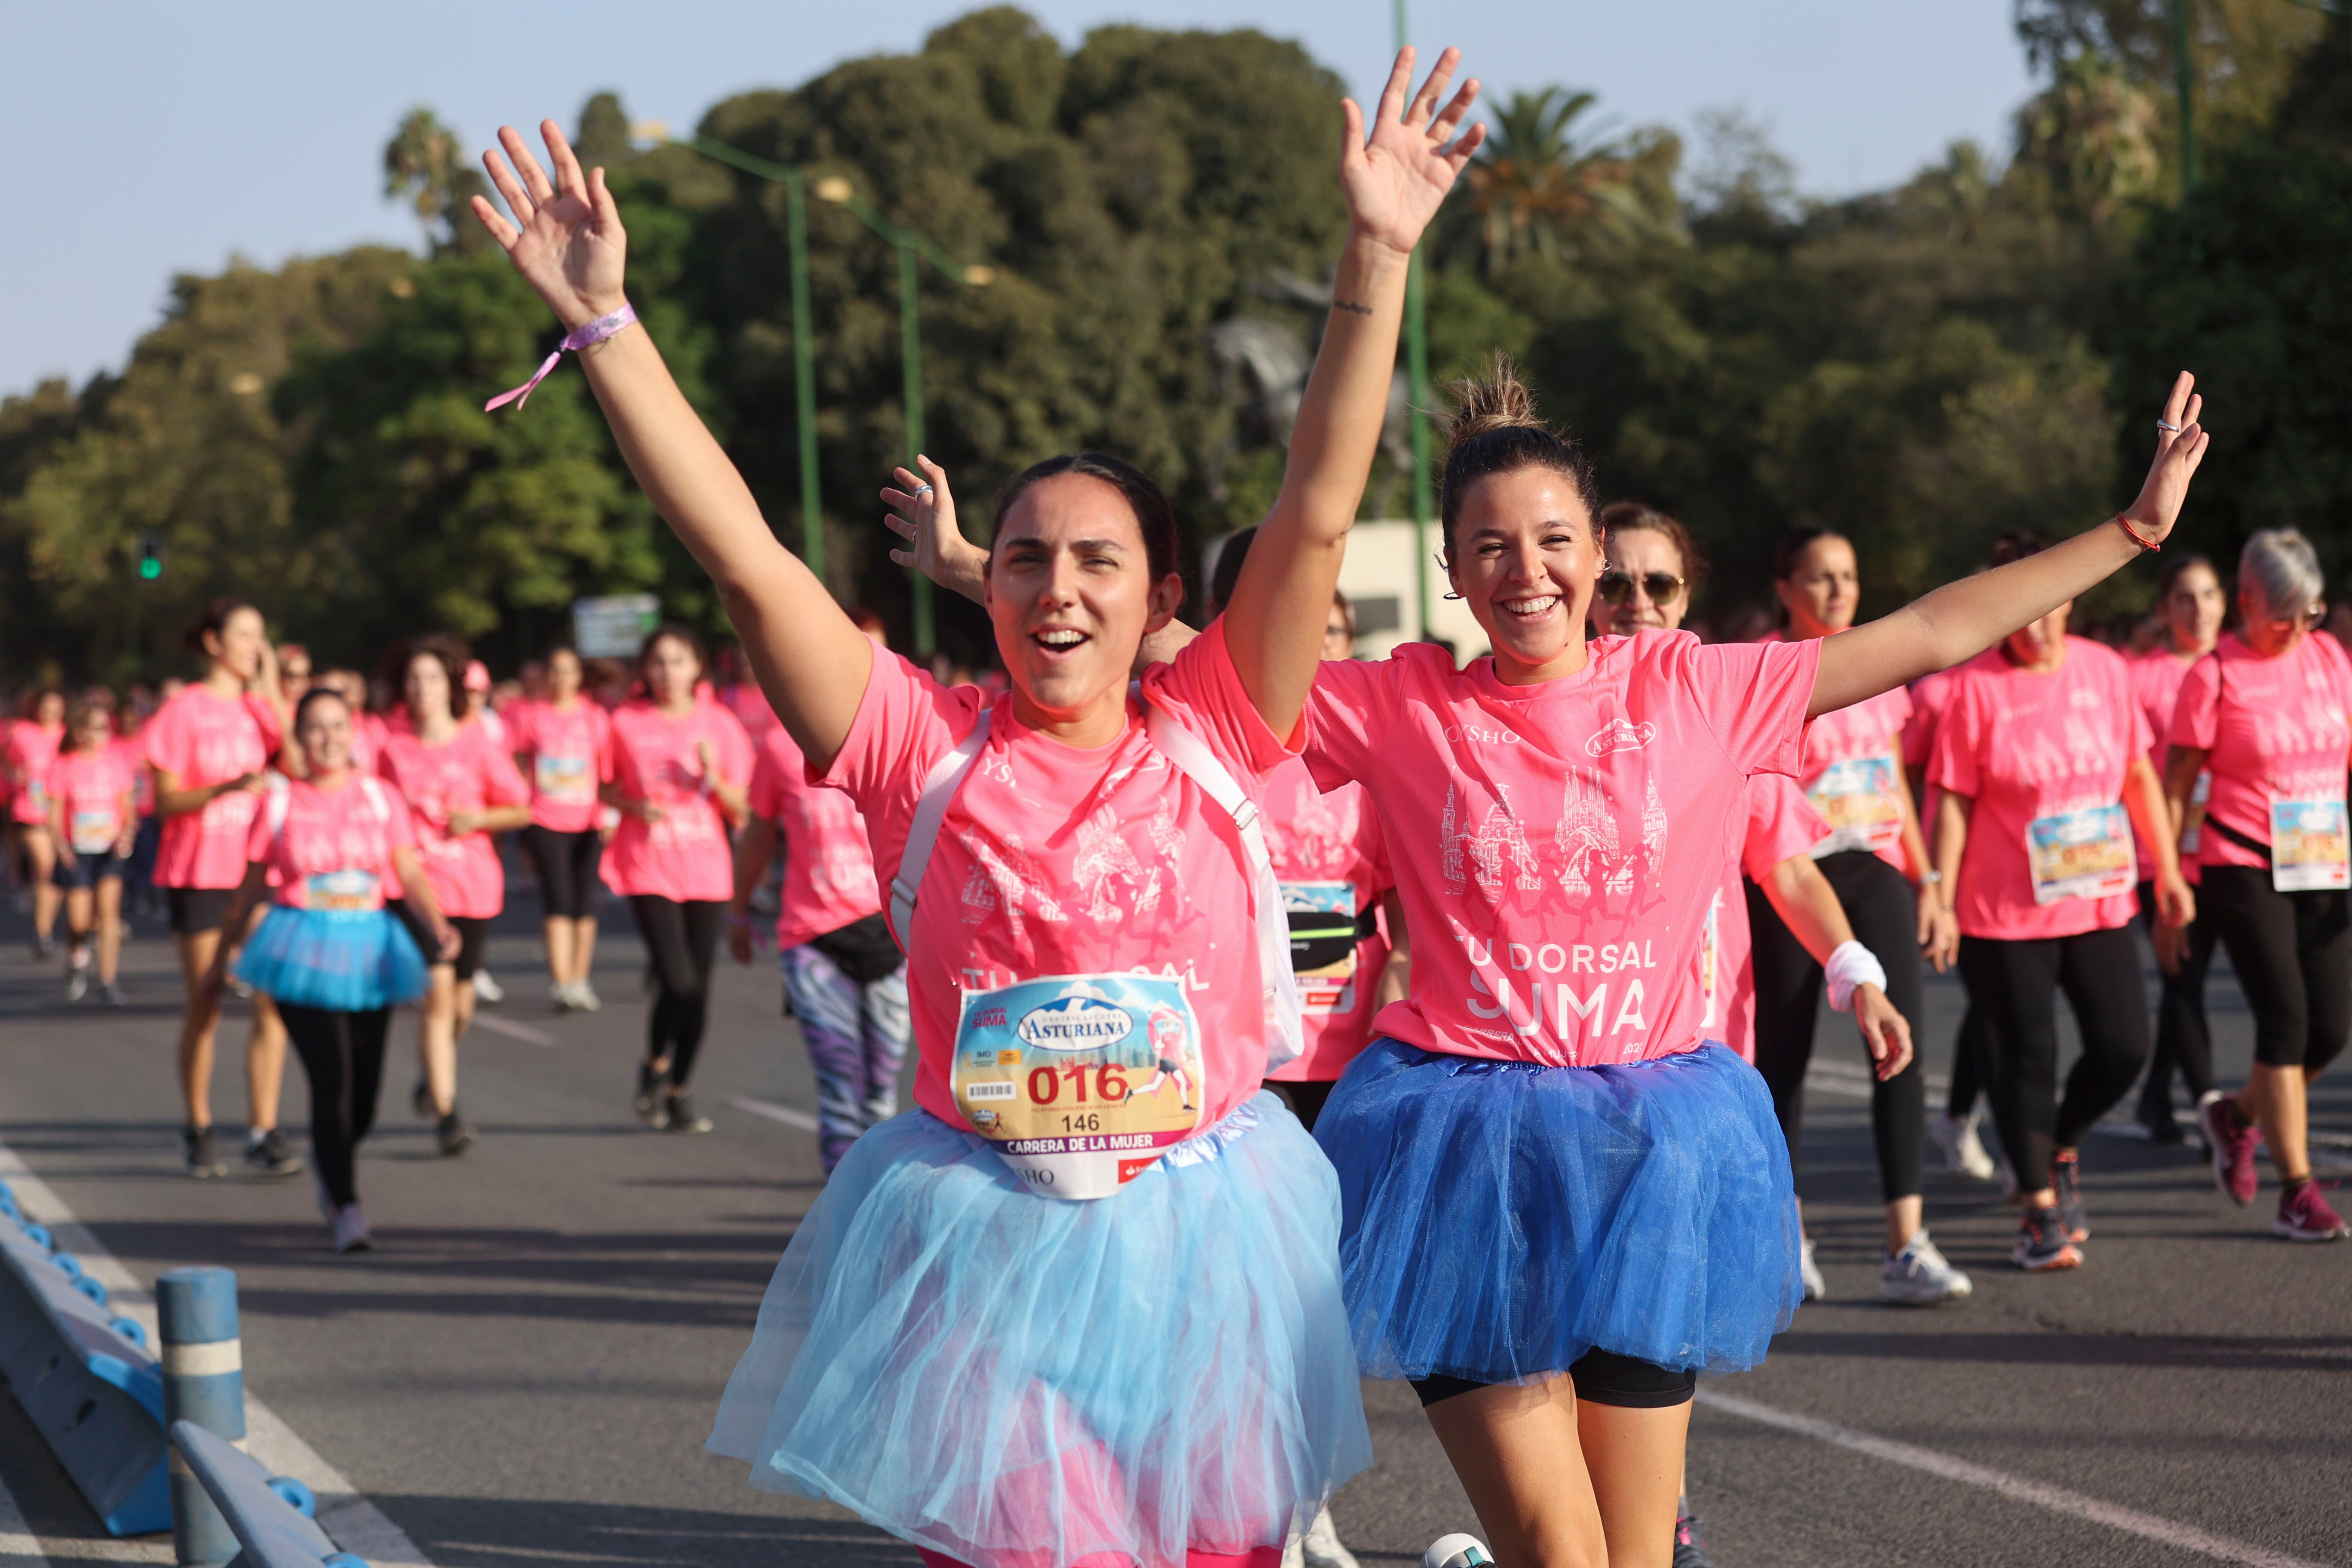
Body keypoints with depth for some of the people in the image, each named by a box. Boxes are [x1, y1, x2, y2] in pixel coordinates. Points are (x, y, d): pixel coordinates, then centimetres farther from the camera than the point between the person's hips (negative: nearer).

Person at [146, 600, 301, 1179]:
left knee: (273, 1004, -7)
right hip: (199, 874, -3)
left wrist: (271, 694, -7)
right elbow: (166, 801, -7)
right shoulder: (184, 709, -2)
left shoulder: (262, 707, 10)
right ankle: (199, 1132, 18)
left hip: (258, 871, 3)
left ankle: (263, 1134, -4)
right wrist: (226, 788, -23)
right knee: (204, 1009, 2)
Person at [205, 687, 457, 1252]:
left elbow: (409, 873, -2)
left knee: (366, 1084, 7)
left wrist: (439, 927, -19)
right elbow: (252, 886, 10)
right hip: (303, 949, -3)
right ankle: (345, 1207, -6)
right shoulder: (280, 802, 1)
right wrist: (223, 956, 16)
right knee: (332, 1080, -13)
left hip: (369, 947, 3)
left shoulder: (380, 797, 4)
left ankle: (330, 1156, 40)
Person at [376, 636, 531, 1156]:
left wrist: (478, 819, -10)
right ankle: (445, 1112, -10)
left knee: (459, 997, 9)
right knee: (437, 987, -15)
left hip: (473, 883, 1)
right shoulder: (393, 747, 2)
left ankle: (432, 1072, 42)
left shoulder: (480, 744, 0)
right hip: (414, 882, -1)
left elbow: (522, 809, 5)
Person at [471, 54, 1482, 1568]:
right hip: (983, 1254, -1)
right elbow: (745, 555, -7)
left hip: (1200, 1244, 1)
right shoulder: (927, 748, -2)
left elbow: (1317, 511, -6)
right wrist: (604, 319, -12)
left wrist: (1377, 259, -14)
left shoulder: (1208, 741, 0)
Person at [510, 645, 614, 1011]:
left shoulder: (596, 717, 10)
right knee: (559, 901, -12)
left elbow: (607, 771, 12)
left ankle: (580, 980, 13)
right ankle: (560, 984, -15)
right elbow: (519, 764, 9)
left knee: (584, 904, 2)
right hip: (545, 821, -2)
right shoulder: (530, 715, 6)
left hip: (587, 823, 2)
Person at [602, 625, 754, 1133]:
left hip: (706, 868, 2)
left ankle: (679, 1092, 20)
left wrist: (714, 778, -15)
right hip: (649, 867, -2)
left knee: (698, 987, 4)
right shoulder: (627, 723, 0)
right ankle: (655, 1066, 13)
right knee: (678, 982, -15)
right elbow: (607, 787, 11)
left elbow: (741, 809, 4)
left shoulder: (719, 725, 3)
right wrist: (635, 806, -9)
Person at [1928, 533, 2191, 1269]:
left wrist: (2167, 872, 12)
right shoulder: (1977, 686, -8)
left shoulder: (2105, 670, 4)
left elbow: (2140, 776, 12)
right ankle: (2040, 1206, 14)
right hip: (2006, 912, -4)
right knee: (2026, 1055, 0)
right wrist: (1941, 897, -12)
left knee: (2124, 1047, 0)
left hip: (2099, 901, 4)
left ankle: (2062, 1149, 28)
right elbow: (1952, 801, -7)